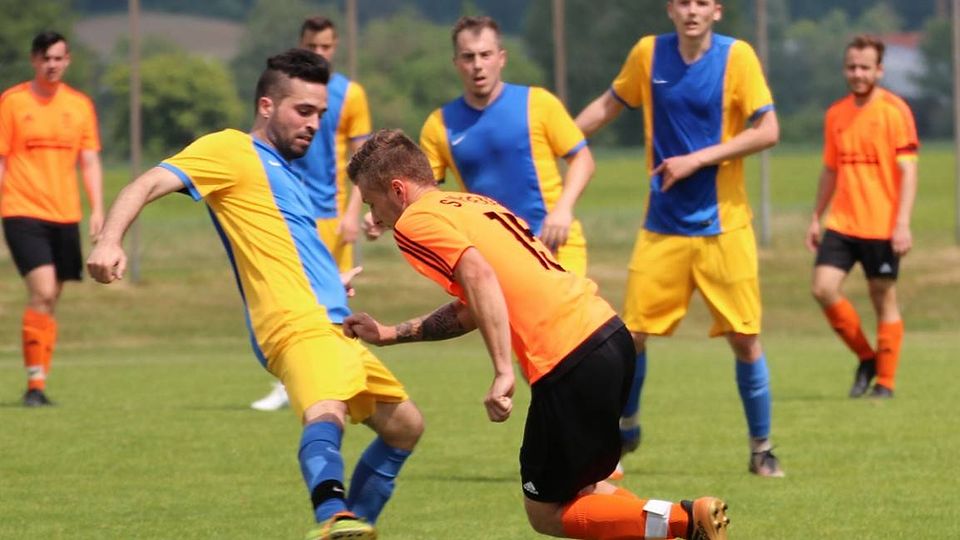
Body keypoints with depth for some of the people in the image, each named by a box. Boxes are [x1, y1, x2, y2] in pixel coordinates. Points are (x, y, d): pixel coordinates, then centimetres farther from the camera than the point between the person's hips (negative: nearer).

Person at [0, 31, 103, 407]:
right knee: (42, 292, -18)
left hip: (65, 216, 4)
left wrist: (97, 210, 1)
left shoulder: (80, 105, 10)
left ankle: (38, 383, 16)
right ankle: (35, 383, -16)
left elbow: (89, 162, 12)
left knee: (50, 301, 7)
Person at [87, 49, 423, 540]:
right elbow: (151, 183, -12)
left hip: (333, 327, 10)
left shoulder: (282, 173, 27)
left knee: (403, 426, 19)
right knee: (326, 413, -36)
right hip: (300, 326, -10)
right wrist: (109, 241, -28)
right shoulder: (233, 151, 1)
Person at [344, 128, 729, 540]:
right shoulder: (470, 204, 24)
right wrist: (387, 334, 36)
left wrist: (502, 373, -25)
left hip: (570, 361, -9)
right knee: (578, 487, 24)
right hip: (609, 332, 9)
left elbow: (480, 276, -20)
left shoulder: (416, 221, -3)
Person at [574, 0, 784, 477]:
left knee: (745, 339, -3)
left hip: (723, 225, -2)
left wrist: (697, 159, -17)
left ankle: (761, 448, 13)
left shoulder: (736, 57, -8)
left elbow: (768, 131, -12)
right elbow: (609, 105, 16)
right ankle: (625, 427, 22)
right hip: (663, 226, 2)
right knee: (632, 333, -2)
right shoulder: (648, 54, 1)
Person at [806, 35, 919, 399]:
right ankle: (866, 359, 9)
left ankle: (885, 382, 11)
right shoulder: (836, 114, 11)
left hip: (881, 226, -5)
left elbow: (908, 171, -10)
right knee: (824, 288, -9)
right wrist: (816, 218, 17)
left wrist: (903, 223, -17)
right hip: (841, 223, 5)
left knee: (884, 298, 1)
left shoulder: (894, 111, -6)